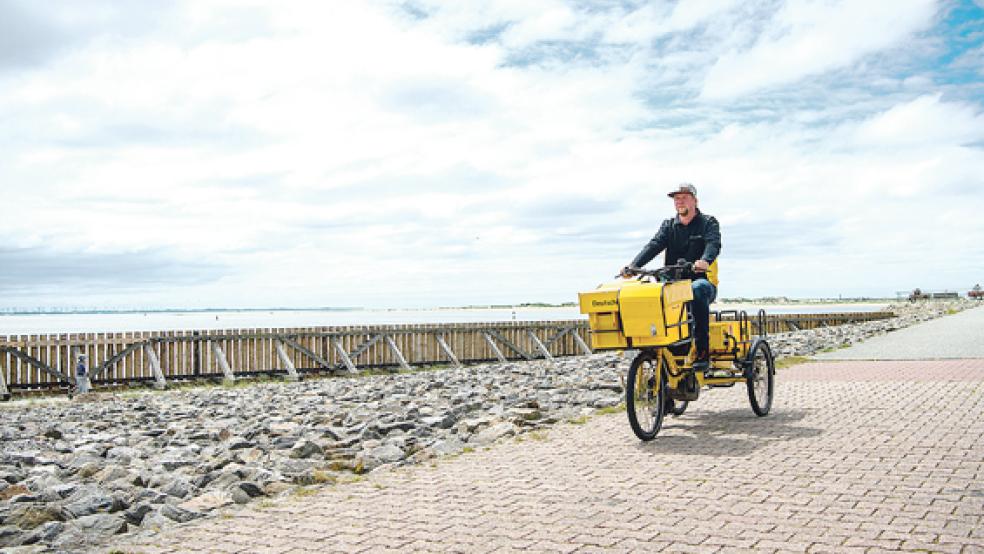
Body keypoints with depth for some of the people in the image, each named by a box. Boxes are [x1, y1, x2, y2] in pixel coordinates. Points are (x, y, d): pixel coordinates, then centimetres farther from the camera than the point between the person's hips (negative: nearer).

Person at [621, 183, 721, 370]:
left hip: (702, 280, -3)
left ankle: (702, 352, -35)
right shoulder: (668, 226, 17)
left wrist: (705, 261, -39)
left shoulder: (708, 222, 7)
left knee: (697, 291, -39)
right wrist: (633, 265, -21)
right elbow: (654, 245, -1)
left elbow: (713, 244, -14)